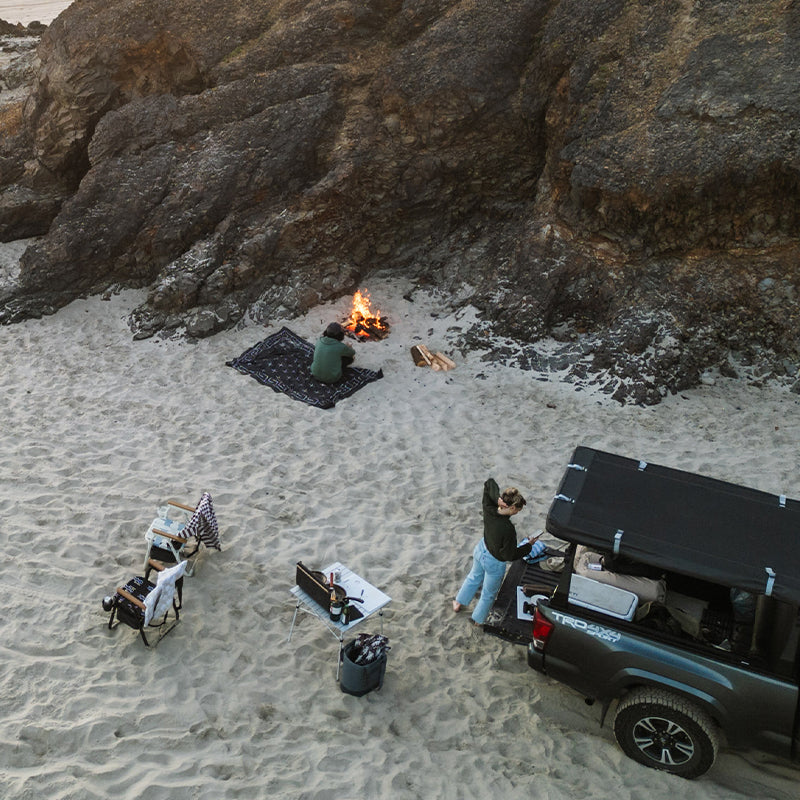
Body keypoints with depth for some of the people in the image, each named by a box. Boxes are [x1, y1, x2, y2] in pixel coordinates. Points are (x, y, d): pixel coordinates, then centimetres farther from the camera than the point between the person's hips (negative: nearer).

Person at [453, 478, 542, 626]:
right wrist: (529, 545, -15)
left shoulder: (489, 510, -23)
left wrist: (497, 497, -29)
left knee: (474, 577, 37)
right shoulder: (508, 529, -40)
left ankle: (458, 603, 57)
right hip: (494, 563, -6)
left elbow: (490, 483, -11)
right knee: (489, 594, 24)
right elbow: (511, 556, -27)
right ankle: (478, 619, 47)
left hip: (481, 550, 6)